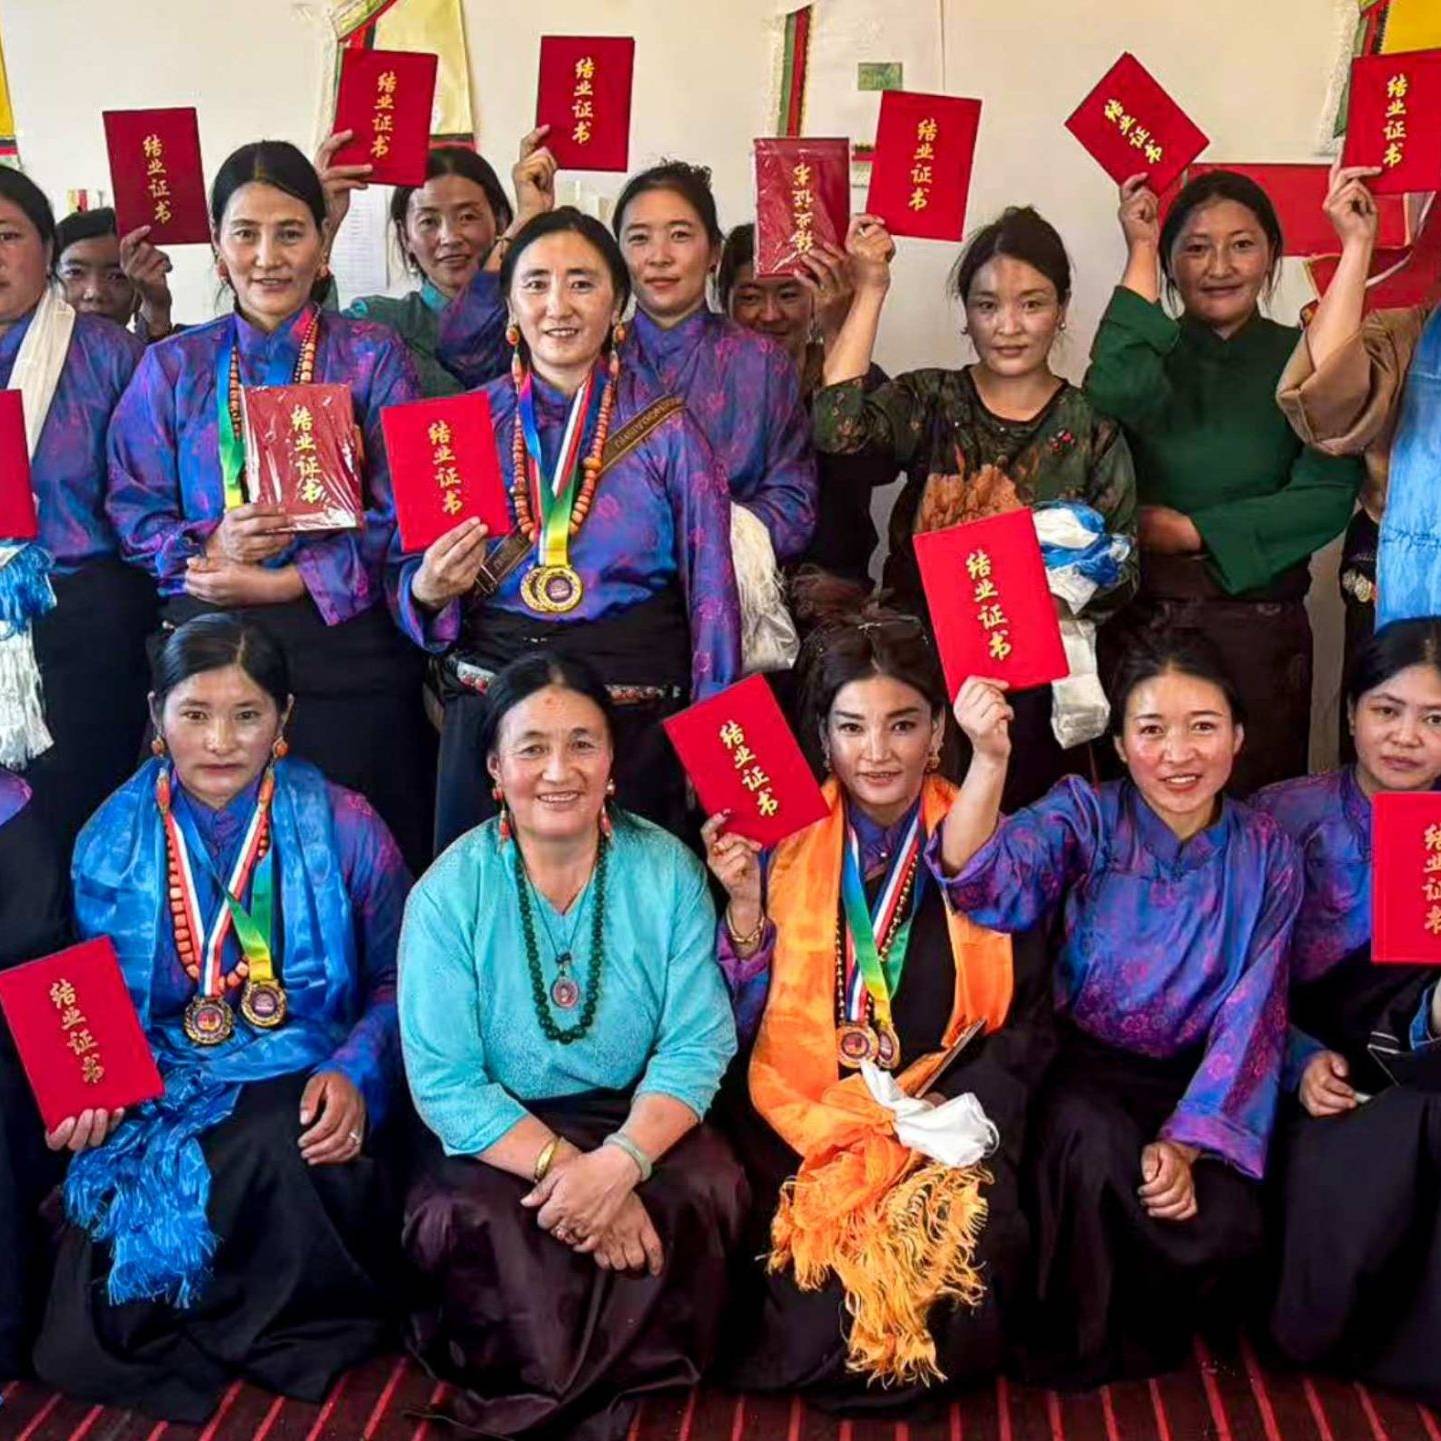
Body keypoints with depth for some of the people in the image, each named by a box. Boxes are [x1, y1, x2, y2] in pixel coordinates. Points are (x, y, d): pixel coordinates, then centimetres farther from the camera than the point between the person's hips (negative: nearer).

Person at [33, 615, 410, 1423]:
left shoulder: (342, 827, -3)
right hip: (161, 1095, 1)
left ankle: (292, 1332, -5)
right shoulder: (111, 842, 3)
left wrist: (355, 1074, -15)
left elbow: (397, 978, 3)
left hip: (302, 1088, -1)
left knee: (271, 1156, -37)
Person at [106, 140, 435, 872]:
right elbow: (133, 510, 6)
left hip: (348, 647, -1)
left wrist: (285, 581, -13)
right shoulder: (172, 366, 10)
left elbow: (400, 516, -3)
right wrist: (208, 552, -14)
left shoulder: (372, 357, 4)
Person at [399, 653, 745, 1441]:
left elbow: (697, 1045, -10)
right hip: (499, 1134, -1)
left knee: (704, 1194, -28)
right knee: (472, 1218, -31)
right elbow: (446, 1083, -14)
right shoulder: (449, 893, -11)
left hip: (637, 1121, 2)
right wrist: (562, 1165, -27)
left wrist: (621, 1161, -27)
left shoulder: (667, 871, -7)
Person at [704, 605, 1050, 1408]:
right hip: (805, 1122, 0)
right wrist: (745, 902, -14)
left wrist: (962, 1112, -11)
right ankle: (821, 1364, 10)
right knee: (817, 1248, -24)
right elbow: (744, 1023, 0)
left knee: (963, 1236, -26)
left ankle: (927, 1369, 7)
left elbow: (1029, 1020, 4)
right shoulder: (784, 842, 2)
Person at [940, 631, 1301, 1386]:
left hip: (1202, 1085, 2)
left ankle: (1140, 1334, 10)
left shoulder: (1266, 853, -1)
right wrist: (990, 759, -45)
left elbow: (1250, 1013, -5)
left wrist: (1188, 1142, -17)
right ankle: (1082, 1347, -6)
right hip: (1089, 1073, -2)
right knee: (1091, 1141, -34)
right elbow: (992, 885, -28)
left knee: (1225, 1229, -25)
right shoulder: (1086, 816, -7)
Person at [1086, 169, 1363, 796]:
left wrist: (1192, 532, -11)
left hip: (1258, 630, 0)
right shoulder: (1147, 350, 5)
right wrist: (1139, 253, -12)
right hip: (1139, 624, 1)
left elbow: (1328, 498, -7)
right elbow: (1115, 398, -20)